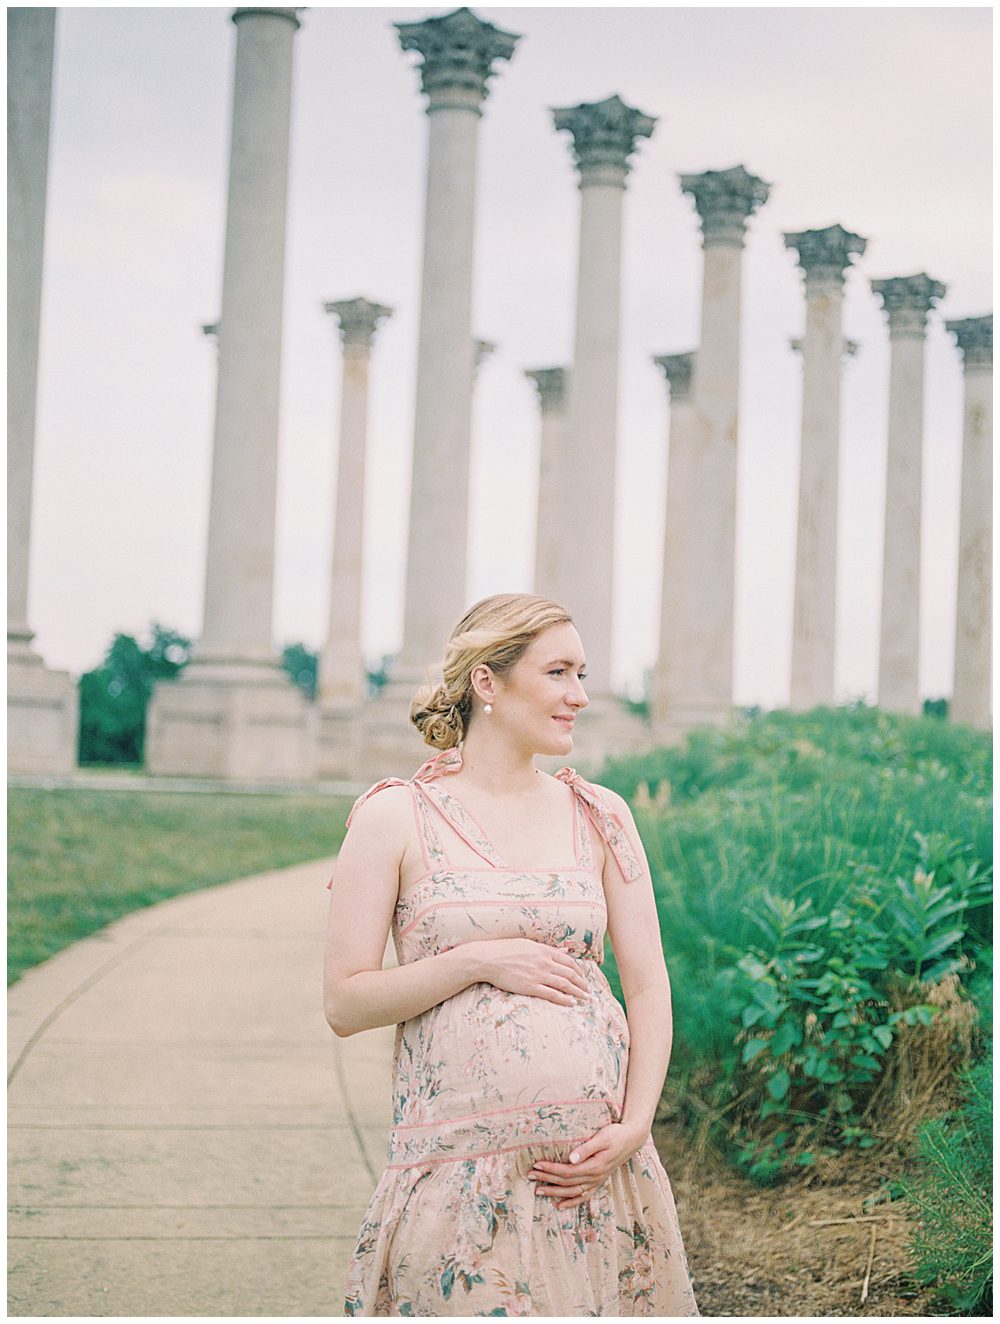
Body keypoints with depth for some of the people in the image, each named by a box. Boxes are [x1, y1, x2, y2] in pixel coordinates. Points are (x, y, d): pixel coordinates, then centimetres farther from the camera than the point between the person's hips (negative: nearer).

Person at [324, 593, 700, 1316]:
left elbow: (649, 988, 7)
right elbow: (345, 1004, -3)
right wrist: (477, 961, -14)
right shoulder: (395, 817, -2)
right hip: (461, 1169, -3)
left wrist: (632, 1129, -6)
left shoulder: (599, 816, 7)